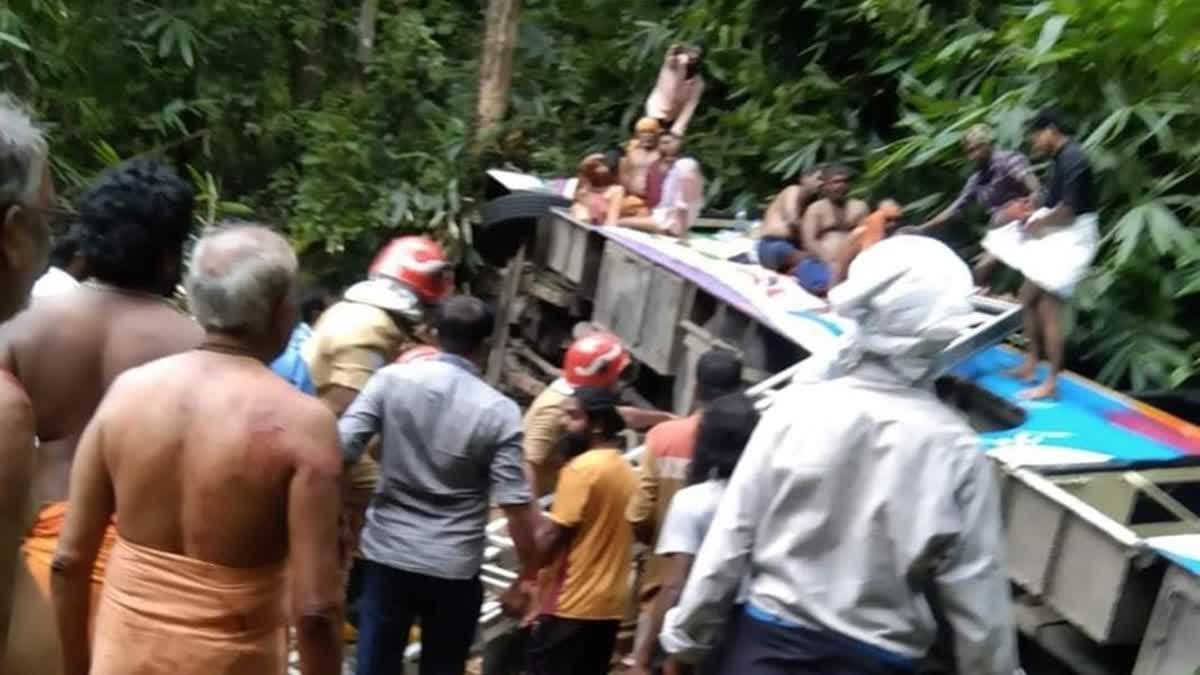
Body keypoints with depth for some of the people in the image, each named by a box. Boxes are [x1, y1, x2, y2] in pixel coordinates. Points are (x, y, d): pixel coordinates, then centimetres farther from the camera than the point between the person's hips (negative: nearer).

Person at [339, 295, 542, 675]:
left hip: (387, 554, 2)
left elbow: (341, 449, -8)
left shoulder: (391, 380, -5)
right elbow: (516, 505, -12)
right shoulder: (499, 411, -10)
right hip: (454, 567, -1)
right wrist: (530, 573, 1)